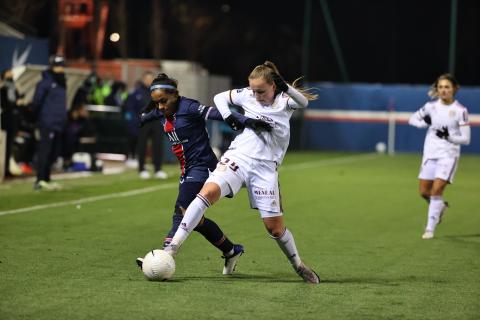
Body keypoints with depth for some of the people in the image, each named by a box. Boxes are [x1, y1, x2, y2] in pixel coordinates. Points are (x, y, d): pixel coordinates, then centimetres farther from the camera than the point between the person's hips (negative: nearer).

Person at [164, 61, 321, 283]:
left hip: (265, 168, -1)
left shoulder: (285, 102, 2)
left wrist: (286, 88, -37)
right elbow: (220, 97, 22)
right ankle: (173, 247, -29)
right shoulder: (247, 96, 8)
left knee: (274, 226, 2)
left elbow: (304, 101, -19)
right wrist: (229, 118, 4)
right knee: (209, 191, -27)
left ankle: (298, 265, 29)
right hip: (238, 157, 1)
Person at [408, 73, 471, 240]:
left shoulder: (460, 110, -8)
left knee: (437, 190, -14)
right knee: (424, 191, 6)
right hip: (430, 152, 4)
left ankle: (430, 229, -4)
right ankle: (440, 206, 39)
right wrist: (425, 122, -9)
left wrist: (449, 136, -25)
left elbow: (466, 139, -7)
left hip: (448, 154, -4)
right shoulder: (431, 106, 2)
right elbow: (412, 119, 13)